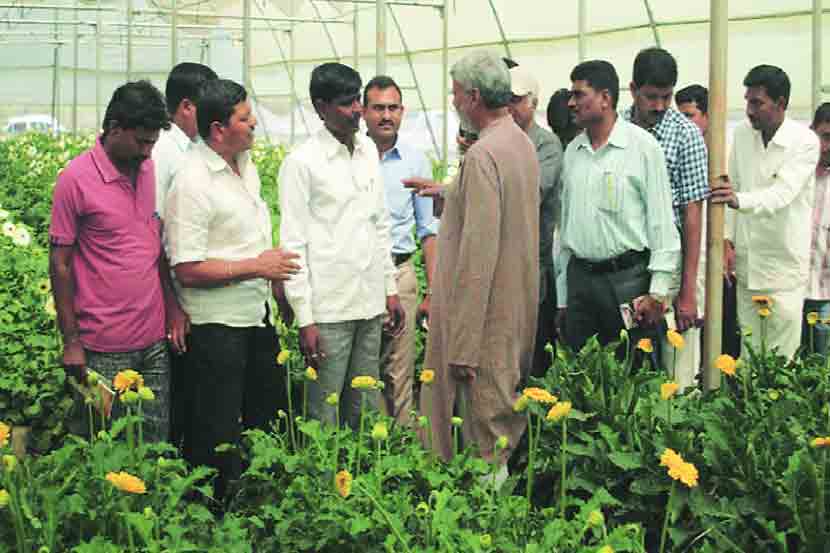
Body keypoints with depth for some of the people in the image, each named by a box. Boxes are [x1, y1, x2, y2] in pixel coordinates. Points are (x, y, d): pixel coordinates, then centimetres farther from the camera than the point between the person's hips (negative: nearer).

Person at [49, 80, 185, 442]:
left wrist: (172, 306, 8)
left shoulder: (150, 170, 8)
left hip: (155, 341, 5)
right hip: (104, 349, -5)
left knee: (156, 446, 7)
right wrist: (71, 341, -8)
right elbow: (60, 264, -7)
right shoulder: (76, 179, -9)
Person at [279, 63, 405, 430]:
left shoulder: (368, 151, 10)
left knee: (365, 411, 13)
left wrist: (390, 289, 15)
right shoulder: (302, 162, -9)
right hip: (329, 307, -6)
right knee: (324, 414, 0)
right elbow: (293, 244, -10)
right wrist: (304, 318, -13)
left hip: (370, 303, 6)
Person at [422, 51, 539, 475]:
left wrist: (463, 345, -24)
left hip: (486, 314, -10)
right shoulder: (523, 143, 9)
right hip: (519, 310, 10)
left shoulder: (483, 155, -21)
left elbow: (479, 252, -25)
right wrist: (443, 189, 34)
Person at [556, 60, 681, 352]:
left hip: (626, 276, -5)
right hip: (579, 276, 5)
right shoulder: (572, 151, 11)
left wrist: (657, 292, -12)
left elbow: (661, 221, -7)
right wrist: (562, 297, 14)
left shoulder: (642, 146, -6)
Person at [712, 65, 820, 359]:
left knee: (781, 357, -3)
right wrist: (727, 238, 2)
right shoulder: (742, 134, 5)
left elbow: (783, 193, -25)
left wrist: (739, 200, -42)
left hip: (784, 266, -5)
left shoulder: (804, 141, -12)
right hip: (745, 261, 5)